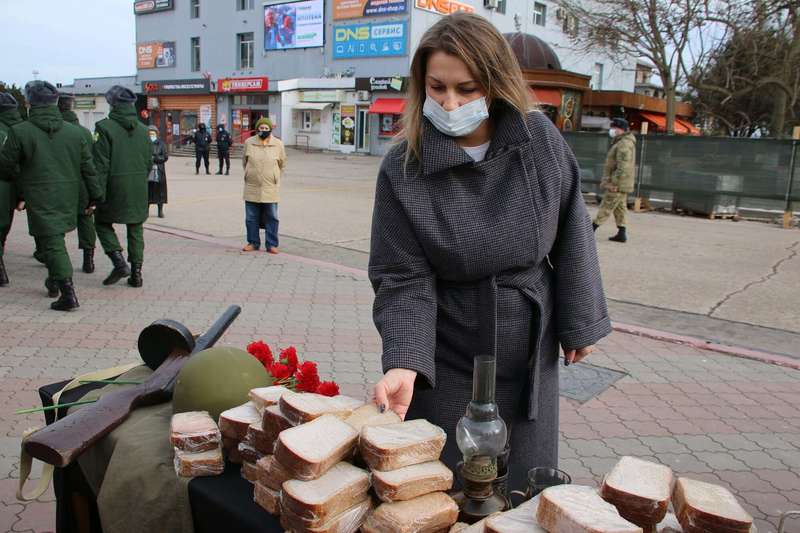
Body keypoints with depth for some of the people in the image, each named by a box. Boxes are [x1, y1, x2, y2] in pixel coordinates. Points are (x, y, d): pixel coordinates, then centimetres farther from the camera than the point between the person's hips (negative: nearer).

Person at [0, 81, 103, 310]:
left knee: (52, 242, -4)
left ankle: (68, 292, -12)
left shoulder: (20, 132, -9)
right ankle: (54, 282, 33)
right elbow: (88, 167, 5)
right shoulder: (74, 132, 3)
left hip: (40, 199, -5)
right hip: (68, 197, 5)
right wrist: (95, 196, 11)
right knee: (54, 238, 22)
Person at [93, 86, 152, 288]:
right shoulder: (143, 129, 5)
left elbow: (101, 165, -13)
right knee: (135, 229, 12)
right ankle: (136, 272, 12)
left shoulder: (105, 127, -11)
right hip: (138, 190, 4)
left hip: (115, 187, -4)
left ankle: (119, 261, -2)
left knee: (103, 222, 14)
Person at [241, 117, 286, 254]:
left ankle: (271, 244, 9)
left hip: (270, 188, -1)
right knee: (251, 217, 7)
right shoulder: (249, 143, 2)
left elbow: (282, 163, 13)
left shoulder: (278, 144, 0)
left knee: (271, 218, 2)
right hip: (252, 188, 1)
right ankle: (253, 243, 19)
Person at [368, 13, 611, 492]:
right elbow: (404, 280, -15)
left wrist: (579, 323, 2)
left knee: (525, 490, 17)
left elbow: (571, 234, 0)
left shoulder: (541, 139, -9)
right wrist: (404, 363, -28)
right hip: (446, 360, -2)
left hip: (530, 352, 2)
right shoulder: (403, 169, -15)